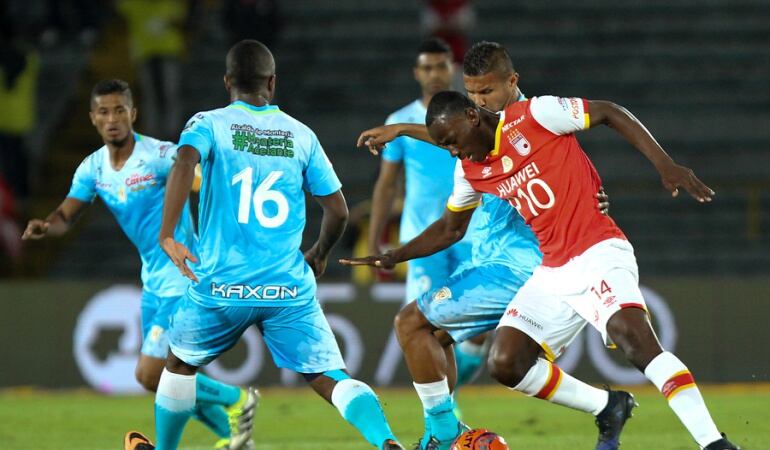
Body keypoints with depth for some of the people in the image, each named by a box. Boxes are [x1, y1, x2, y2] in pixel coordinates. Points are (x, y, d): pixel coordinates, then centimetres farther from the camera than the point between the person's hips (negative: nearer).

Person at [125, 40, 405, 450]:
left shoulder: (210, 124, 2)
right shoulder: (300, 135, 9)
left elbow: (185, 160, -20)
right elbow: (338, 211, 9)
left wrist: (167, 234, -24)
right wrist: (320, 255, 29)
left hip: (222, 285, -1)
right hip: (289, 288, 1)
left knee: (180, 365, 25)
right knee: (330, 378, -5)